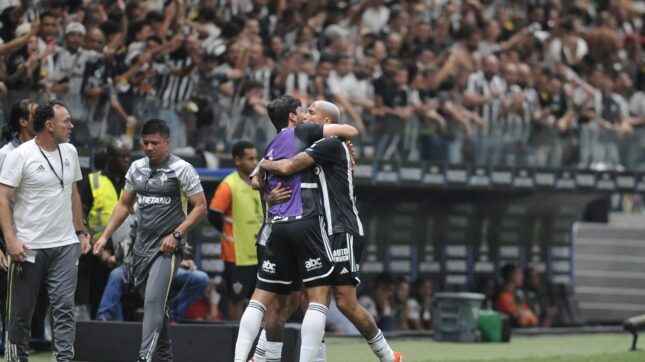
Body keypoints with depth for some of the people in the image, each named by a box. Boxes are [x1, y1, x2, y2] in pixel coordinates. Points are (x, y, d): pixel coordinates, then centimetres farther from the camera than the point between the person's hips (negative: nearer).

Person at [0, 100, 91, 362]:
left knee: (65, 306, -6)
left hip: (65, 245, 4)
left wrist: (81, 232, 17)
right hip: (29, 247, -4)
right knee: (21, 311, 4)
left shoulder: (69, 152, 10)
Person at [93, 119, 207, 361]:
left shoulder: (181, 169, -7)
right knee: (154, 304, 13)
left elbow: (200, 207, -7)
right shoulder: (137, 168, 9)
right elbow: (124, 205, 19)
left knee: (154, 300, -18)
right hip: (142, 246, 6)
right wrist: (105, 236, 10)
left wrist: (176, 234, -16)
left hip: (167, 248, -6)